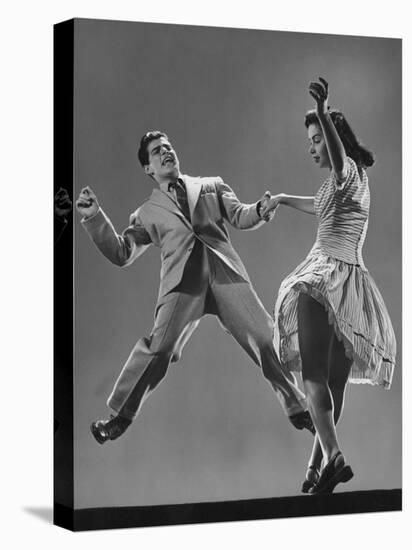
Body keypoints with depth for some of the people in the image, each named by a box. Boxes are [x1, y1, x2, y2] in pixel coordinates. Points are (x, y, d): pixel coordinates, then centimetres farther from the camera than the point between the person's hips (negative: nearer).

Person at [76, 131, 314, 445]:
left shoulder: (211, 186, 26)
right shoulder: (147, 213, 23)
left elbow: (239, 217, 14)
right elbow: (122, 254, 16)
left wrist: (261, 210, -10)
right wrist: (94, 217, 5)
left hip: (226, 275, 1)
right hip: (183, 282, -1)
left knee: (266, 338, -7)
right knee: (158, 348, -19)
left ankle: (297, 409, 7)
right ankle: (120, 416, -5)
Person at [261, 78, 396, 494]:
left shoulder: (349, 171, -6)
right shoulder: (346, 178, 23)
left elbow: (338, 161, -32)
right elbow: (322, 206, 43)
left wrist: (324, 113, -47)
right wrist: (282, 199, 53)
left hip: (330, 278, -10)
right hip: (351, 284, 10)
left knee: (314, 377, -18)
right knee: (334, 383, 11)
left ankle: (333, 458, -30)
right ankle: (319, 465, 17)